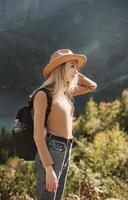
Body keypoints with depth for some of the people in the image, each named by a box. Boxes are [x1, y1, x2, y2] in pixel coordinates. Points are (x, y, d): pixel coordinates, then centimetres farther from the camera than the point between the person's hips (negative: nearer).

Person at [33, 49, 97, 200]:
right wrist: (49, 170, -21)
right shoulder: (43, 95, -14)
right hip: (49, 155, -9)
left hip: (64, 154, 9)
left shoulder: (65, 92, 11)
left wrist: (72, 73, 11)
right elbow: (38, 135, -17)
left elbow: (92, 86, 26)